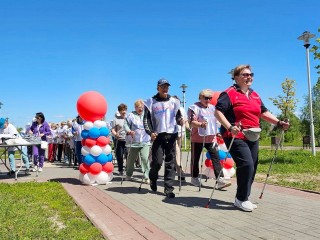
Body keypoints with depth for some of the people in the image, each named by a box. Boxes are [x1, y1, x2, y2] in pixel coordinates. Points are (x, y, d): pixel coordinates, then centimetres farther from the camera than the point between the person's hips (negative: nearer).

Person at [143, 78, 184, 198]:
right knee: (157, 161, -6)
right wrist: (150, 132, -12)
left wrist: (180, 120, -7)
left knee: (171, 162, 1)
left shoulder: (174, 101, 12)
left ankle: (168, 188, 8)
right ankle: (153, 178, 25)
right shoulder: (151, 102, 4)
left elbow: (178, 115, 17)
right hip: (158, 135, -2)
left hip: (171, 135, 3)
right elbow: (146, 119, 1)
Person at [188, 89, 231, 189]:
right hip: (197, 138, -5)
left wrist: (216, 133, 18)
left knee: (216, 158, -6)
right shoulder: (195, 107, -5)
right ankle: (194, 178, 23)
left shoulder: (212, 108, 16)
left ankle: (220, 179, -8)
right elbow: (191, 122, -16)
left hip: (211, 138, 5)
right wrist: (200, 124, -34)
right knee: (195, 158, 7)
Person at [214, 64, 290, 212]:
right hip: (236, 137, -8)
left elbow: (264, 112, 21)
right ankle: (241, 199, 1)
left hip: (253, 137, 8)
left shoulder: (255, 95, 17)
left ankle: (244, 199, 24)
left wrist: (278, 123, 7)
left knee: (252, 168, 9)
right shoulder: (229, 94, -7)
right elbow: (218, 112, -16)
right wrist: (229, 127, -30)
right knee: (247, 165, -17)